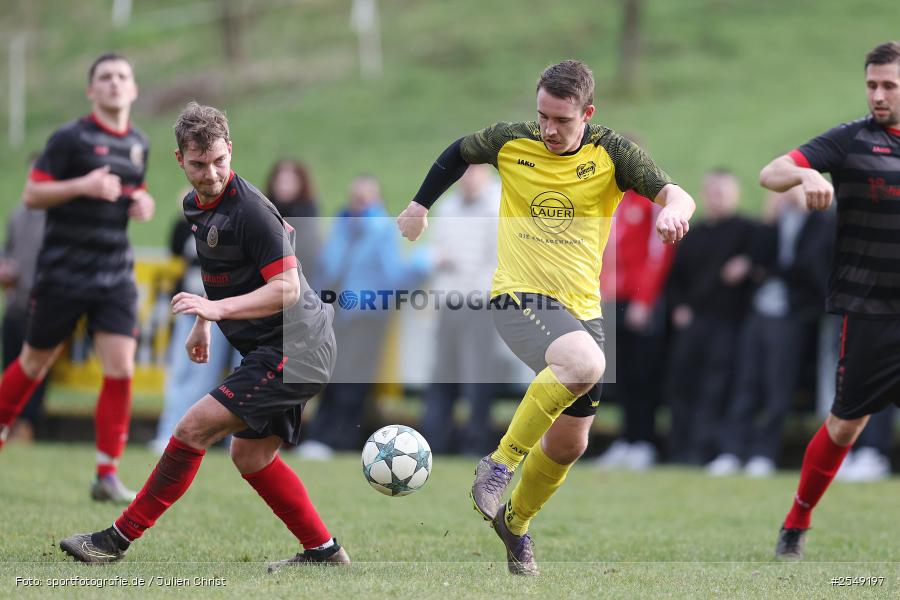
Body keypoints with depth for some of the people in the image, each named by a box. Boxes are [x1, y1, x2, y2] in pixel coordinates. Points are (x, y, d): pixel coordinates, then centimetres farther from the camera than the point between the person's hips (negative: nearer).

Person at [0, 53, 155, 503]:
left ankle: (107, 475, -3)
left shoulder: (138, 145, 11)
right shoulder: (70, 138, -7)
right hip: (63, 273, -4)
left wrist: (142, 204, 5)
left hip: (115, 277, 4)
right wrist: (83, 186, -23)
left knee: (120, 368, -8)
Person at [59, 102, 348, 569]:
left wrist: (218, 307, -29)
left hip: (292, 350, -10)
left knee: (193, 429, -13)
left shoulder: (250, 210, -20)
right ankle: (323, 551, 21)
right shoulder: (198, 206, 10)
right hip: (287, 353, 10)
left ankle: (119, 539, -7)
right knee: (250, 456, 14)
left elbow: (287, 288, -23)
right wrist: (203, 323, 29)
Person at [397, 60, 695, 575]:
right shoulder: (511, 142, -2)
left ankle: (515, 521, 38)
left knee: (570, 444, 10)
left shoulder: (611, 152, -4)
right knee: (585, 363, -35)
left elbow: (674, 193, -18)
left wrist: (674, 209, -40)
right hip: (519, 297, -3)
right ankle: (499, 465, -23)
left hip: (582, 308, 3)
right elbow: (458, 154, 19)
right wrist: (420, 206, 21)